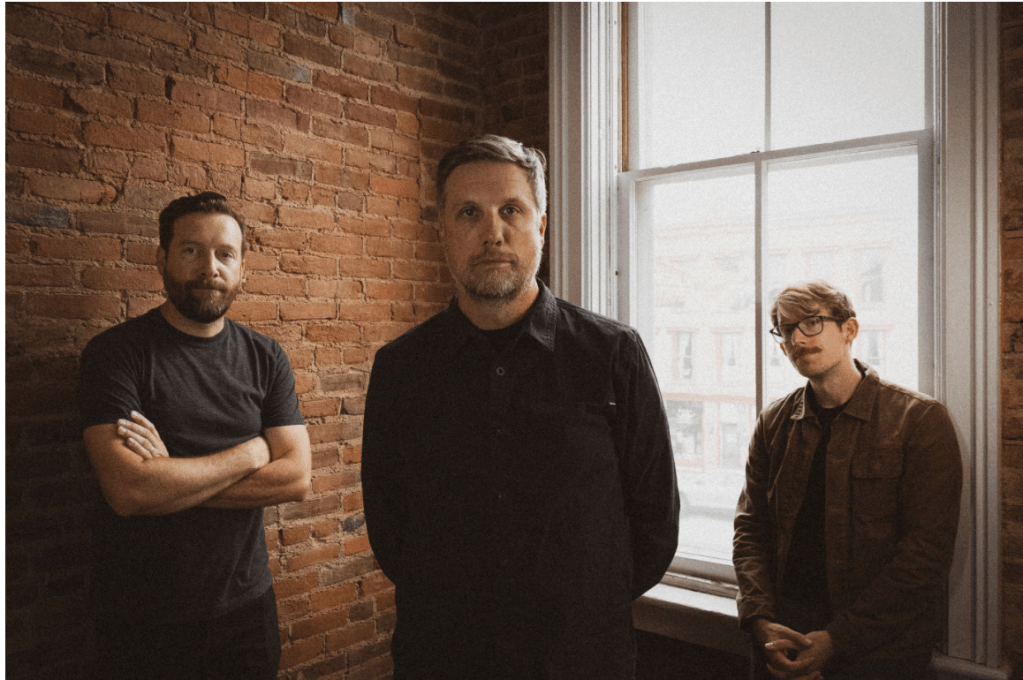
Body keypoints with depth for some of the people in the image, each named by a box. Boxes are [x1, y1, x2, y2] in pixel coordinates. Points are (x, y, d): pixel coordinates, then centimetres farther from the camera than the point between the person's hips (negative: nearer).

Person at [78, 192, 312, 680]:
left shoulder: (265, 358, 0)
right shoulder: (116, 352, -10)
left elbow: (295, 478, -8)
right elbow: (127, 490, -22)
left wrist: (171, 479, -16)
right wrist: (251, 453, -14)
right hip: (144, 619, -3)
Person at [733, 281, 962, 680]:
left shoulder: (920, 420, -8)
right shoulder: (774, 423, 4)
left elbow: (927, 551, -12)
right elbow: (751, 527, 4)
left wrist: (836, 639, -16)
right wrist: (762, 621, -10)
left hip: (879, 646, -3)